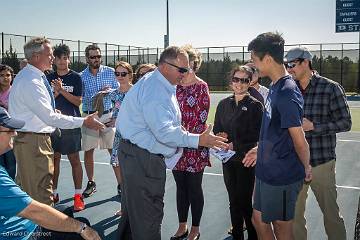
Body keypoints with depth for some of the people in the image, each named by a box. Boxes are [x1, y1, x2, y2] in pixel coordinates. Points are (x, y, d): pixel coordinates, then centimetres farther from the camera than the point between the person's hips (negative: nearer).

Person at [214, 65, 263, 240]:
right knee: (233, 200, 12)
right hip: (228, 159, 5)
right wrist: (222, 136, -8)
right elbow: (216, 128, 13)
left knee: (245, 201, -3)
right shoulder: (224, 104, 9)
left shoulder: (255, 105, -5)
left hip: (246, 159, -4)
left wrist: (235, 144, -16)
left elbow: (256, 135, -10)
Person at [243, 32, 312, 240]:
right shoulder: (275, 87, 7)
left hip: (282, 176, -9)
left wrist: (306, 168, -6)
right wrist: (260, 149, 18)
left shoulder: (287, 93, -23)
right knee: (259, 219, 20)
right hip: (267, 171, 9)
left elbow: (300, 140, -20)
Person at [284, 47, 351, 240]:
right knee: (294, 213, 13)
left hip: (321, 162, -4)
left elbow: (345, 122, -6)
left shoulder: (331, 88, -5)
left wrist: (313, 126, -15)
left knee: (331, 212, 8)